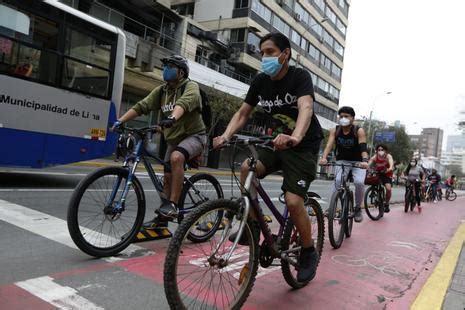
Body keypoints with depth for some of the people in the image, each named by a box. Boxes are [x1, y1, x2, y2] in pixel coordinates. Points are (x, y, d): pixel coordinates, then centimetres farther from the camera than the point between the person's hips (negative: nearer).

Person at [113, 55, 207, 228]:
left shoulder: (190, 87, -12)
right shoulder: (161, 91, 5)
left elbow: (183, 103, -35)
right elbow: (141, 106, -5)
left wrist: (172, 118, -54)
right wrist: (121, 120, -18)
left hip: (193, 135, -7)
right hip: (173, 139, 7)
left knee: (176, 157, -35)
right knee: (168, 176, 7)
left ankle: (172, 205, -30)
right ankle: (162, 218, 19)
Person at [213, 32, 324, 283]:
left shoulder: (300, 77, -17)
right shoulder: (260, 81, -1)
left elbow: (306, 108, -36)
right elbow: (242, 113, -2)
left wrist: (294, 137, -57)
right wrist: (225, 136, -22)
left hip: (304, 146, -5)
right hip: (278, 141, 5)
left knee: (293, 201, -18)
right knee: (247, 168, -21)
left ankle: (309, 253, 9)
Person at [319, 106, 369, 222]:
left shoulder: (359, 131, -15)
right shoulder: (334, 131, -9)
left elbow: (363, 147, -27)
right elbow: (329, 145, -22)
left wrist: (365, 161, -46)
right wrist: (324, 158, -41)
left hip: (358, 162, -1)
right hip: (342, 161, 1)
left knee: (359, 182, -24)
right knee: (337, 181, -25)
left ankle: (358, 208, -3)